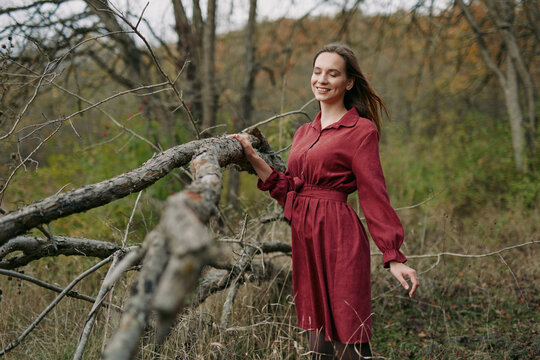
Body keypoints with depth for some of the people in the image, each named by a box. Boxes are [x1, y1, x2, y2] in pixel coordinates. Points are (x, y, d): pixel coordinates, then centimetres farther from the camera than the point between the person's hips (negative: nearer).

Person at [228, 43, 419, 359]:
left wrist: (394, 257, -13)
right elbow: (288, 191, 14)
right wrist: (253, 158, 7)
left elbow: (374, 195, -8)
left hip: (339, 238, -7)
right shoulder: (304, 133, 16)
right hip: (306, 241, 7)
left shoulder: (361, 130, -5)